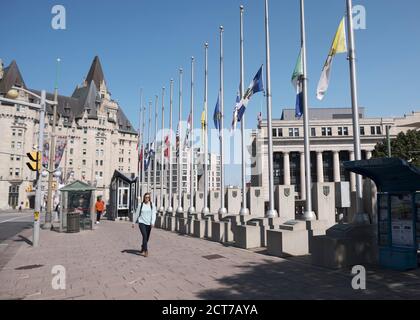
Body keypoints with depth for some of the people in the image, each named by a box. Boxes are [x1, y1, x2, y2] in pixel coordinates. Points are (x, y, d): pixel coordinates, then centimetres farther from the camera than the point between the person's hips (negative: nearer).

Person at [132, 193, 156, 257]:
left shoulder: (152, 205, 1)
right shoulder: (141, 205, 2)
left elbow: (154, 214, -5)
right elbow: (137, 214, 10)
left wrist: (152, 222, -18)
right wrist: (134, 222, 12)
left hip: (149, 224, 2)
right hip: (142, 223, -2)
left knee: (147, 238, 11)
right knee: (144, 236, -17)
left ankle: (143, 249, 35)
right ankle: (146, 251, -17)